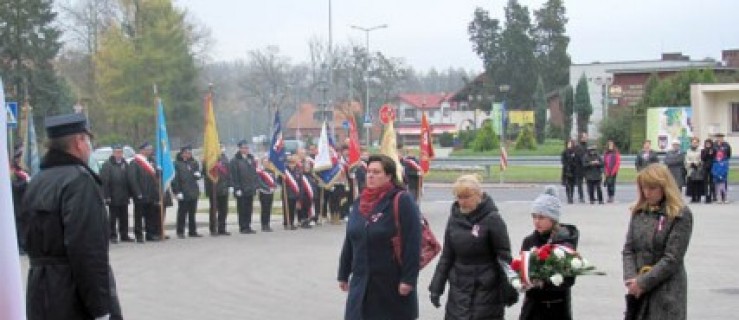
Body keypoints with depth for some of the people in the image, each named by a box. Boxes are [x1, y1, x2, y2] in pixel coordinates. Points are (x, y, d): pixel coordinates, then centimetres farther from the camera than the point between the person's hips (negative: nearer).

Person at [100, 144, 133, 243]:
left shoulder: (125, 164, 9)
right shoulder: (107, 165, -8)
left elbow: (129, 179, 14)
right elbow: (104, 181, -12)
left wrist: (129, 194, 9)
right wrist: (107, 195, -17)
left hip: (124, 197, 5)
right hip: (113, 197, -5)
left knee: (124, 217, 10)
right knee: (113, 217, 2)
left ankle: (124, 235, 18)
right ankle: (113, 236, 9)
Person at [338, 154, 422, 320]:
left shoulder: (402, 201, -12)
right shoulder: (361, 202, 9)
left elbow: (412, 244, -17)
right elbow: (349, 241, 15)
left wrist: (408, 279, -21)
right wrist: (343, 274, 16)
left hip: (393, 283, -6)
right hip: (362, 283, 6)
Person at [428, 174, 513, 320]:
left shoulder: (492, 219, -10)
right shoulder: (454, 218, 6)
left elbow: (504, 256, -9)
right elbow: (447, 255, 12)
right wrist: (436, 287, 9)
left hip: (486, 290, -5)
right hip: (459, 291, 5)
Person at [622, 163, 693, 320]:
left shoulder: (681, 215, -7)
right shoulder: (639, 212, 10)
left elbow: (673, 259, -12)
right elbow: (628, 249, 8)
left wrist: (643, 282, -13)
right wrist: (631, 279, -9)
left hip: (667, 292, -5)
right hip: (638, 292, 5)